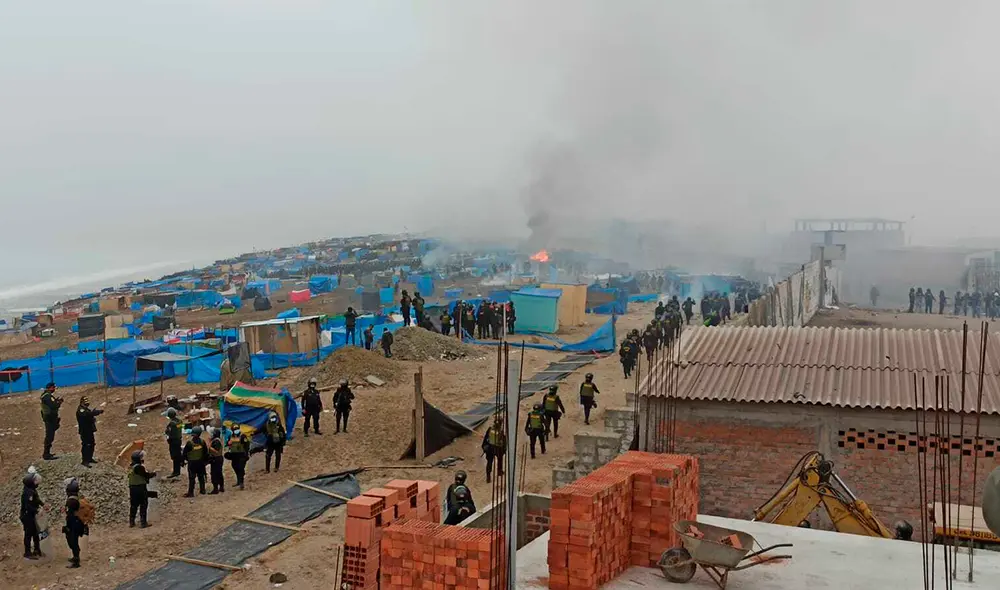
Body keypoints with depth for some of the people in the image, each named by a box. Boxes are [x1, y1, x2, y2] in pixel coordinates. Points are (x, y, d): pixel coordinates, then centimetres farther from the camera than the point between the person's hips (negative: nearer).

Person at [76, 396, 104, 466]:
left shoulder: (86, 409, 17)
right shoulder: (81, 410, -16)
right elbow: (88, 414, -33)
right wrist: (99, 412, -35)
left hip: (89, 430, 10)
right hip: (84, 431, -10)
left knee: (91, 444, 16)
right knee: (86, 445, -11)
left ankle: (90, 458, 28)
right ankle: (84, 460, -7)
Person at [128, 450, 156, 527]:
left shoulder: (131, 467, 9)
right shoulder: (139, 467, -19)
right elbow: (146, 475, -17)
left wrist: (150, 473, 9)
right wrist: (153, 473, 0)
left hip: (132, 488, 8)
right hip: (141, 488, -8)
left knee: (133, 505, 15)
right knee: (143, 505, 0)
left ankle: (131, 522, 20)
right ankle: (143, 522, 0)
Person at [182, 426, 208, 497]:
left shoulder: (189, 443, -15)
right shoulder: (202, 442, -2)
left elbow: (185, 452, -9)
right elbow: (205, 452, 7)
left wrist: (184, 459, 4)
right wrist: (205, 459, 19)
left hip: (192, 462, -4)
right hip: (201, 462, 4)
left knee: (191, 478, -1)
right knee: (201, 476, 16)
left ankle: (191, 492, -1)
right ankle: (202, 490, 24)